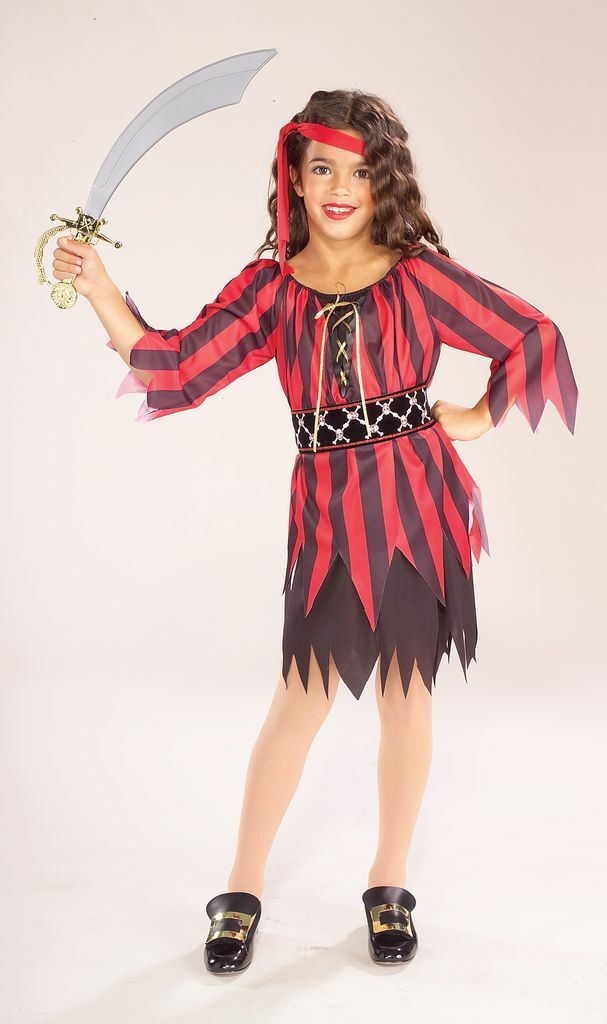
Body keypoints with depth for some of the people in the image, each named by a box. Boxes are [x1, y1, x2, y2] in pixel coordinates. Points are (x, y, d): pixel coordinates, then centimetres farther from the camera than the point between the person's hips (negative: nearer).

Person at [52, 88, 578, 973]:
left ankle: (389, 884, 28)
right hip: (327, 509, 1)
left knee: (406, 695, 9)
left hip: (415, 499, 0)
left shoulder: (417, 273, 0)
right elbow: (176, 367, -2)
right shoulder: (272, 285, 5)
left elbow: (533, 337, 5)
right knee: (301, 698, 3)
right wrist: (99, 289, -10)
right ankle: (243, 888, 21)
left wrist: (478, 417, 3)